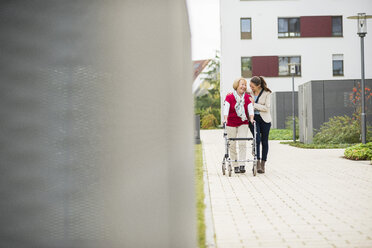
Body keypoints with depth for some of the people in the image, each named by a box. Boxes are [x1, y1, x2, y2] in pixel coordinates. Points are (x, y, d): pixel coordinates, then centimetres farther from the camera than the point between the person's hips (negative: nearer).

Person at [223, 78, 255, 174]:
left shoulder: (247, 97, 1)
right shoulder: (229, 97, -6)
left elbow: (250, 108, -9)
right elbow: (226, 108, -17)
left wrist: (251, 118, -26)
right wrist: (225, 118, -32)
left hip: (243, 123, 1)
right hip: (231, 124, -1)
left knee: (242, 143, -11)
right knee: (232, 145, 2)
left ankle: (242, 165, -11)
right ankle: (235, 166, 11)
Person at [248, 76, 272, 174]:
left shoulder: (267, 93, -7)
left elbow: (266, 108, -12)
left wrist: (254, 104, -15)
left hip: (264, 119, -1)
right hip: (253, 118, 1)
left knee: (264, 141, 4)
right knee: (257, 140, -14)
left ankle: (263, 164, 13)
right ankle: (257, 163, -15)